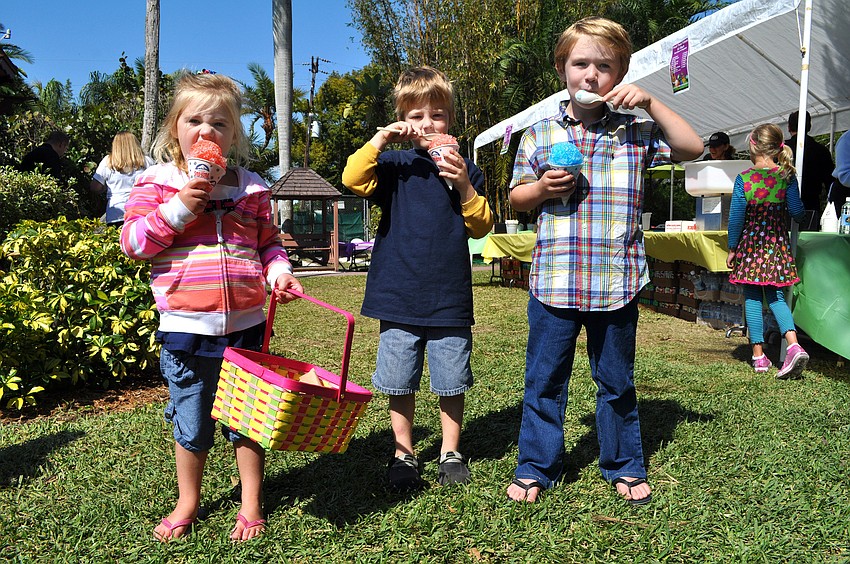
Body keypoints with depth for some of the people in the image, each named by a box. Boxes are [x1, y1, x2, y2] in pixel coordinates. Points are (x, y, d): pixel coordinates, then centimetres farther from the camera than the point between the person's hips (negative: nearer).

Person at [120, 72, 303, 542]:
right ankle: (188, 501, 35)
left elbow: (269, 242, 16)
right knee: (191, 422, 13)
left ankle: (251, 503, 29)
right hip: (185, 326, -1)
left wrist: (278, 270, -4)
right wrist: (178, 207, -16)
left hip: (244, 325, 2)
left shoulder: (252, 187, 6)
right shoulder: (158, 182, 0)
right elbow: (132, 243, -5)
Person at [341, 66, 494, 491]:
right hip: (399, 295, 0)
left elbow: (481, 227, 2)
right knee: (400, 384, 10)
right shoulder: (394, 165, 4)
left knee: (452, 383, 10)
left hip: (450, 298, 1)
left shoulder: (463, 169, 6)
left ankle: (451, 452, 29)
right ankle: (403, 454, 27)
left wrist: (465, 187, -12)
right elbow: (353, 180, -13)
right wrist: (379, 140, -18)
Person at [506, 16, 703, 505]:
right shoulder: (539, 135, 6)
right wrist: (541, 189, -10)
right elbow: (516, 198, 12)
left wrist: (650, 103, -7)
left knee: (617, 381, 14)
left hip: (617, 282, 0)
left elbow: (693, 148, -2)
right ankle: (536, 468, 25)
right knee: (544, 380, 9)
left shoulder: (636, 131, 5)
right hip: (553, 282, 0)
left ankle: (625, 467, 33)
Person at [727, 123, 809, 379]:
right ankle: (793, 345, -10)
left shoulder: (743, 178, -8)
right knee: (776, 297, 11)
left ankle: (758, 355, 9)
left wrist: (732, 249, 2)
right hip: (778, 243, 2)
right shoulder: (787, 176, -2)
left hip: (750, 243, -2)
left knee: (752, 298, 6)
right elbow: (797, 212, -3)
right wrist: (802, 214, 23)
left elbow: (736, 217, -6)